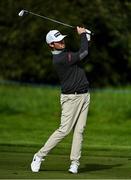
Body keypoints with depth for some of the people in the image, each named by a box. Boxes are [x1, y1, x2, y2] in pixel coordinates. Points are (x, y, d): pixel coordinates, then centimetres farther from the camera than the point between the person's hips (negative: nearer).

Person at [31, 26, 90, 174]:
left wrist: (85, 36, 1)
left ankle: (75, 163, 0)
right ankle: (39, 156, 1)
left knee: (79, 130, 1)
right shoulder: (59, 59, -18)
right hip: (71, 97, -8)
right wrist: (82, 34, -6)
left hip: (84, 95, 8)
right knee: (64, 130, -10)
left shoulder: (66, 52, 11)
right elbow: (83, 53, -20)